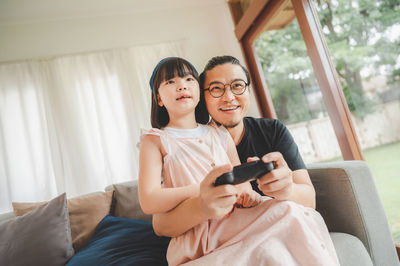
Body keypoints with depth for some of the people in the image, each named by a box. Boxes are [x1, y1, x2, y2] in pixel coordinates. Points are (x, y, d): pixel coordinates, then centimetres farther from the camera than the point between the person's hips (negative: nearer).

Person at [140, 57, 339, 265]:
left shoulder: (221, 135, 15)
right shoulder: (155, 140, 2)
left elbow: (243, 185, 13)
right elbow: (148, 201, -9)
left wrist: (246, 195, -11)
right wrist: (201, 189, -17)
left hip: (233, 221, 5)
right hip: (194, 237, -5)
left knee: (289, 211, -20)